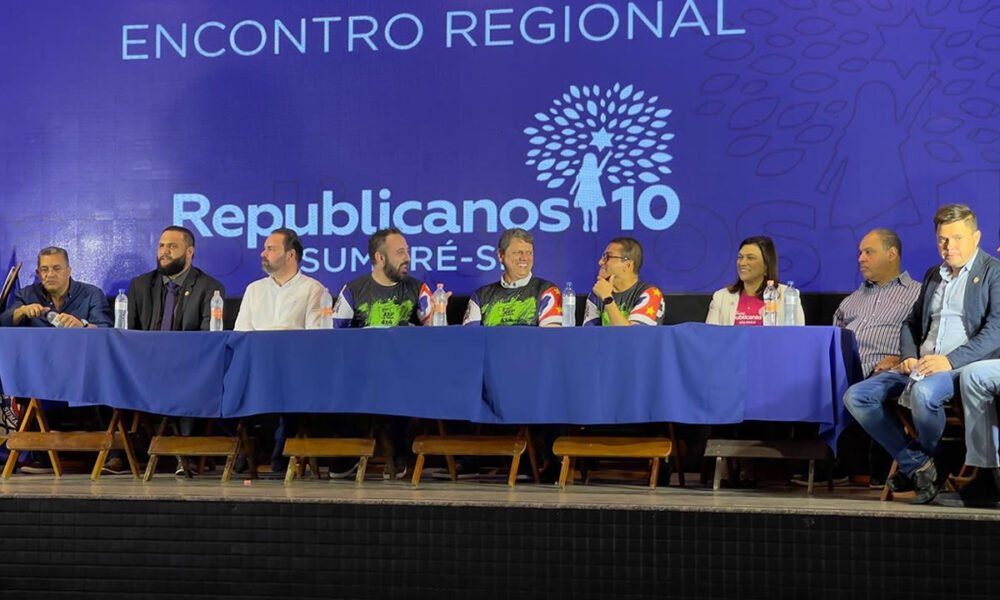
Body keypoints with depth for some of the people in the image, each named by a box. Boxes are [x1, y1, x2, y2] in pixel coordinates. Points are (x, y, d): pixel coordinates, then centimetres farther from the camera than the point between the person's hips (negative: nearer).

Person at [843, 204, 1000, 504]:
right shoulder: (933, 275, 23)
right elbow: (912, 322, 26)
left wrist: (951, 361, -23)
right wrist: (908, 356, 3)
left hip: (965, 366, -7)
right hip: (922, 366, 7)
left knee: (923, 392, -39)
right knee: (856, 397, -10)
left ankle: (925, 459, -7)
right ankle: (917, 467, -8)